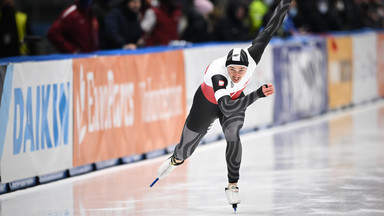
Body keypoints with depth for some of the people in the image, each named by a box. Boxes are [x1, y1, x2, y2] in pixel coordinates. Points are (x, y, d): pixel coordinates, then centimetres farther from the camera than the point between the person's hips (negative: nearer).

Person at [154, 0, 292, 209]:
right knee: (186, 148, 15)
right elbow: (227, 108, -62)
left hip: (235, 99, 2)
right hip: (207, 103, -2)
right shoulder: (218, 75, -48)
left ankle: (232, 185, -9)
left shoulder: (251, 58, -36)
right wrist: (258, 93, -69)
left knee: (233, 136, -26)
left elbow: (269, 29, -29)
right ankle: (176, 160, 54)